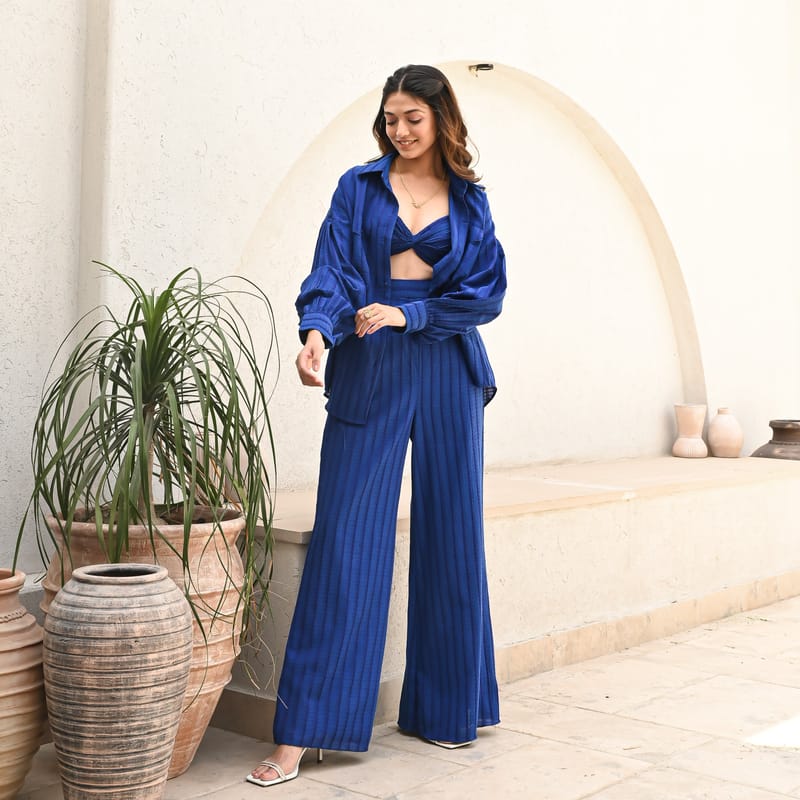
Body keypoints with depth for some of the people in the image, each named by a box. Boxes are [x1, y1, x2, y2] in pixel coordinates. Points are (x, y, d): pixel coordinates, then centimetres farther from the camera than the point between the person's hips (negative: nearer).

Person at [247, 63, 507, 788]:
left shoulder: (470, 201, 12)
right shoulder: (359, 188, 9)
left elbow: (488, 292, 3)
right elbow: (332, 272, -3)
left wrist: (407, 312, -8)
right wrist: (318, 331, -22)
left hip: (449, 374, 2)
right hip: (368, 372, -2)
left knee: (450, 536, 5)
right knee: (345, 539, -7)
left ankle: (445, 709, 19)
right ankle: (300, 733, -5)